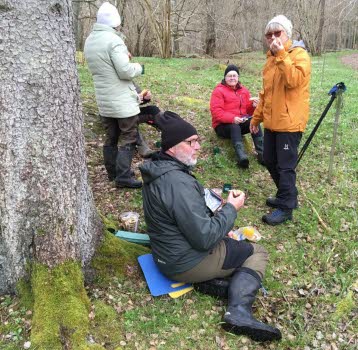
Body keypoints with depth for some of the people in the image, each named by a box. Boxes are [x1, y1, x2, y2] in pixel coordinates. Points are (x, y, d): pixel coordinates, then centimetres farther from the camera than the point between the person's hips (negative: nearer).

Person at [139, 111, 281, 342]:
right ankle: (239, 312, -9)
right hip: (188, 262, -9)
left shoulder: (159, 169, 1)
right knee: (257, 253, 6)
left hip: (168, 253, 9)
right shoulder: (179, 183, -31)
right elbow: (205, 239, -28)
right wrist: (231, 208, -15)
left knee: (241, 244, 26)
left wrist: (207, 196, 4)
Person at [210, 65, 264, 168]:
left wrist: (253, 106, -8)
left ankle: (261, 153, -38)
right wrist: (232, 118, -29)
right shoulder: (219, 91, -4)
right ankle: (241, 156, -60)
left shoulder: (243, 90, 14)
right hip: (223, 125, -4)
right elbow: (216, 111, -16)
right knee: (235, 127, -38)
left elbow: (248, 110, 17)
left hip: (240, 122, 5)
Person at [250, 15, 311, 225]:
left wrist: (281, 55, -24)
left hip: (289, 122, -8)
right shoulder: (272, 59, 17)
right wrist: (257, 117, 19)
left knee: (285, 166, -4)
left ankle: (286, 208, 8)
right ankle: (287, 196, 31)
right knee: (270, 162, 14)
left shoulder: (299, 54, -7)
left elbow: (293, 80, -26)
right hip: (272, 122, 8)